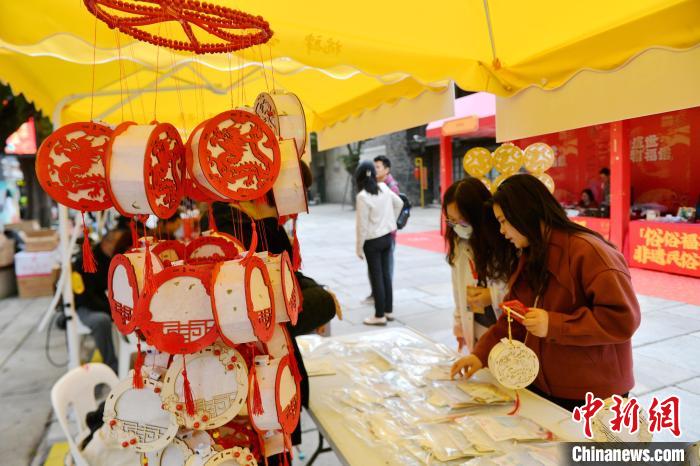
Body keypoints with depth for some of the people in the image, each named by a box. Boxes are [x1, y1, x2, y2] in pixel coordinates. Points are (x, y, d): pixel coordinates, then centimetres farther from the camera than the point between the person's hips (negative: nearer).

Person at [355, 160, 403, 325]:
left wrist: (359, 247, -8)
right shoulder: (384, 188, -1)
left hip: (373, 241, -6)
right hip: (387, 237, 6)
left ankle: (379, 316, 11)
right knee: (386, 274, 14)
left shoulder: (363, 196, -20)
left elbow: (362, 225, -18)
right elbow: (399, 203, 13)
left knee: (376, 277, 2)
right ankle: (388, 311, 24)